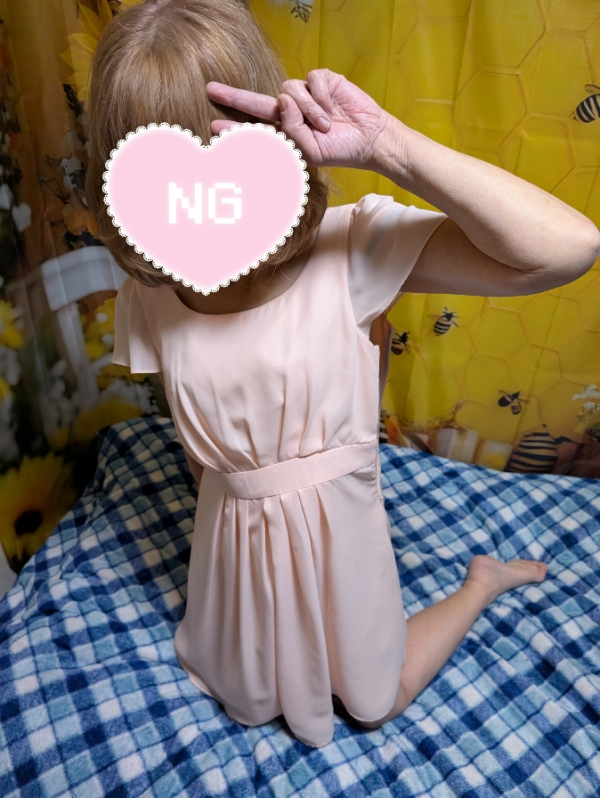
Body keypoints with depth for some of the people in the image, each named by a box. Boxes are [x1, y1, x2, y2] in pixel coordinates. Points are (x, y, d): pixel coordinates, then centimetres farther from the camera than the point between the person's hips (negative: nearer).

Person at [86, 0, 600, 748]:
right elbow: (196, 431, 3)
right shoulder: (147, 294, -13)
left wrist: (384, 144, -40)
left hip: (334, 524, -4)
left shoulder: (346, 247, -26)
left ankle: (486, 577, 43)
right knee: (239, 691, 30)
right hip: (229, 527, 4)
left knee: (375, 698, 23)